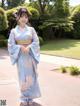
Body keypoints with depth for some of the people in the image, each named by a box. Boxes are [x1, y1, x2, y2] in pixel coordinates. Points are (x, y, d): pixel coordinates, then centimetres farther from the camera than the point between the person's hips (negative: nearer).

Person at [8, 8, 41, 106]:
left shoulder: (31, 29, 2)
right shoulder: (13, 31, 0)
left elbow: (36, 42, 1)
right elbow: (11, 45, -1)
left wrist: (29, 48, -15)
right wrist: (21, 48, -15)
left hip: (31, 56, 1)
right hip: (20, 57, 0)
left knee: (31, 76, 6)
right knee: (23, 77, 6)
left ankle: (30, 97, 20)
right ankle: (24, 98, 21)